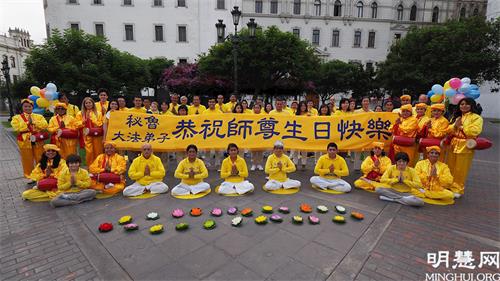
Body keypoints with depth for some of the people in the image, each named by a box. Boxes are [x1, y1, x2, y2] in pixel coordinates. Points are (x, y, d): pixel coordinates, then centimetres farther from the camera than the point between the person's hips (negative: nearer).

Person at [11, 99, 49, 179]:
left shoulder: (39, 116, 8)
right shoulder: (17, 117, 5)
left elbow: (45, 125, -8)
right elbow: (16, 127, -12)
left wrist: (34, 122, -16)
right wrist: (28, 122, -13)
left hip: (38, 141, 1)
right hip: (25, 142, 0)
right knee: (28, 160, 6)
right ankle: (30, 177, 19)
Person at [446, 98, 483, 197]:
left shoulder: (476, 118, -3)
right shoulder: (456, 117, 16)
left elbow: (475, 131, -18)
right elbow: (449, 130, 8)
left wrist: (461, 126, -12)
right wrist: (455, 126, -10)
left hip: (465, 147, -5)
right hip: (453, 145, 5)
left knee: (460, 170, 1)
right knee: (450, 168, 9)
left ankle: (457, 190, 12)